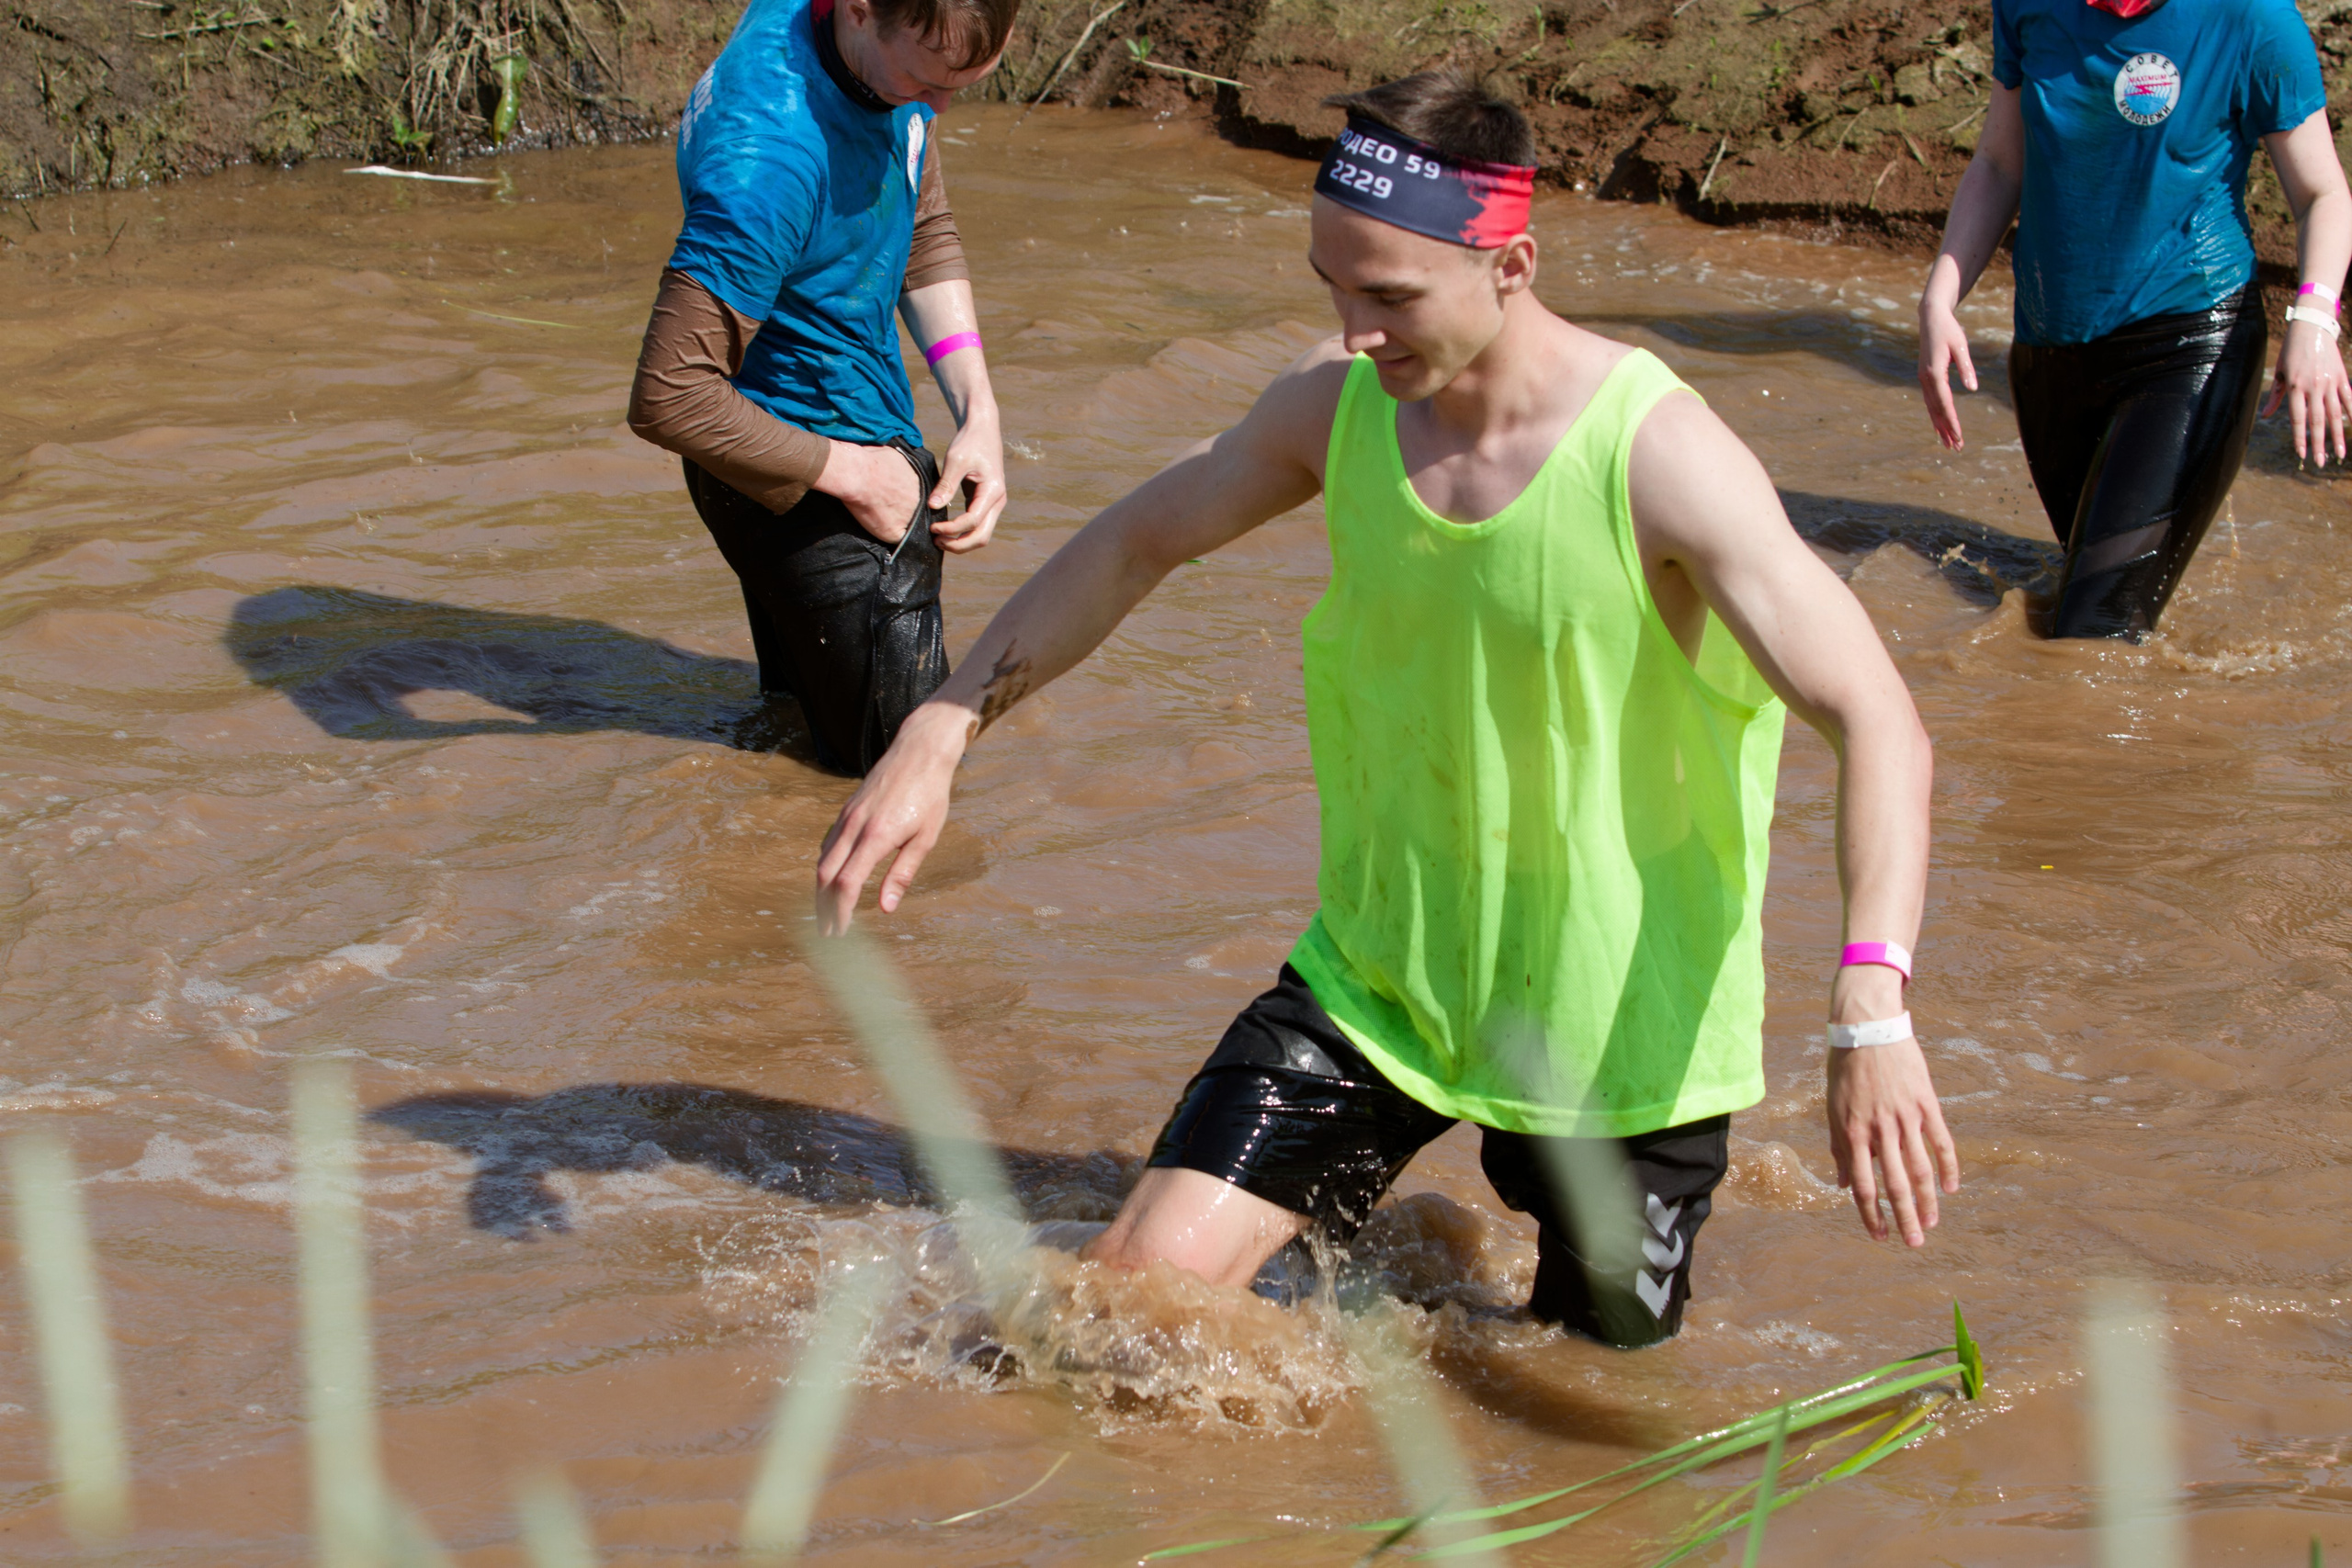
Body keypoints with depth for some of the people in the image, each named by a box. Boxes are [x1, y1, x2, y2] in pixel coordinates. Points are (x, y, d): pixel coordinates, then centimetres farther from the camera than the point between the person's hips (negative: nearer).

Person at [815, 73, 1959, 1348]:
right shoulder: (1338, 403, -6)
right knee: (1136, 1289, -7)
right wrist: (934, 741, 4)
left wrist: (1873, 1017, -39)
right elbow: (1134, 545, 11)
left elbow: (1877, 722, -26)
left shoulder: (1659, 458, -23)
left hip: (1616, 1023, -4)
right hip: (1378, 968, 4)